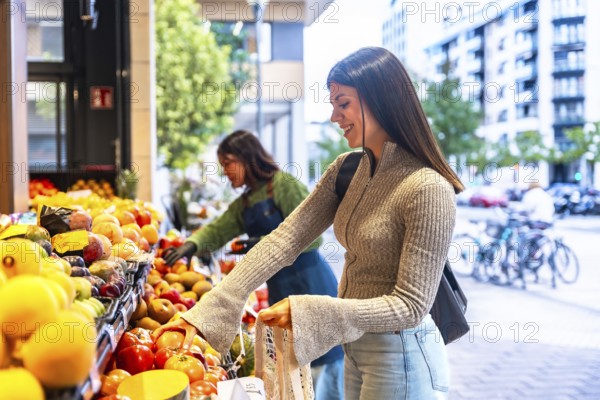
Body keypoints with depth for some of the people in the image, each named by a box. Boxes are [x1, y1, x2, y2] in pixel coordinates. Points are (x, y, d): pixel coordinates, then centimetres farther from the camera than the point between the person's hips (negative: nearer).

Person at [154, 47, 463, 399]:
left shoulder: (429, 189, -23)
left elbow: (409, 306, -22)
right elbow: (285, 239, -8)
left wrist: (308, 313, -26)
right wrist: (208, 310, -15)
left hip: (400, 359, -6)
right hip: (356, 349, 7)